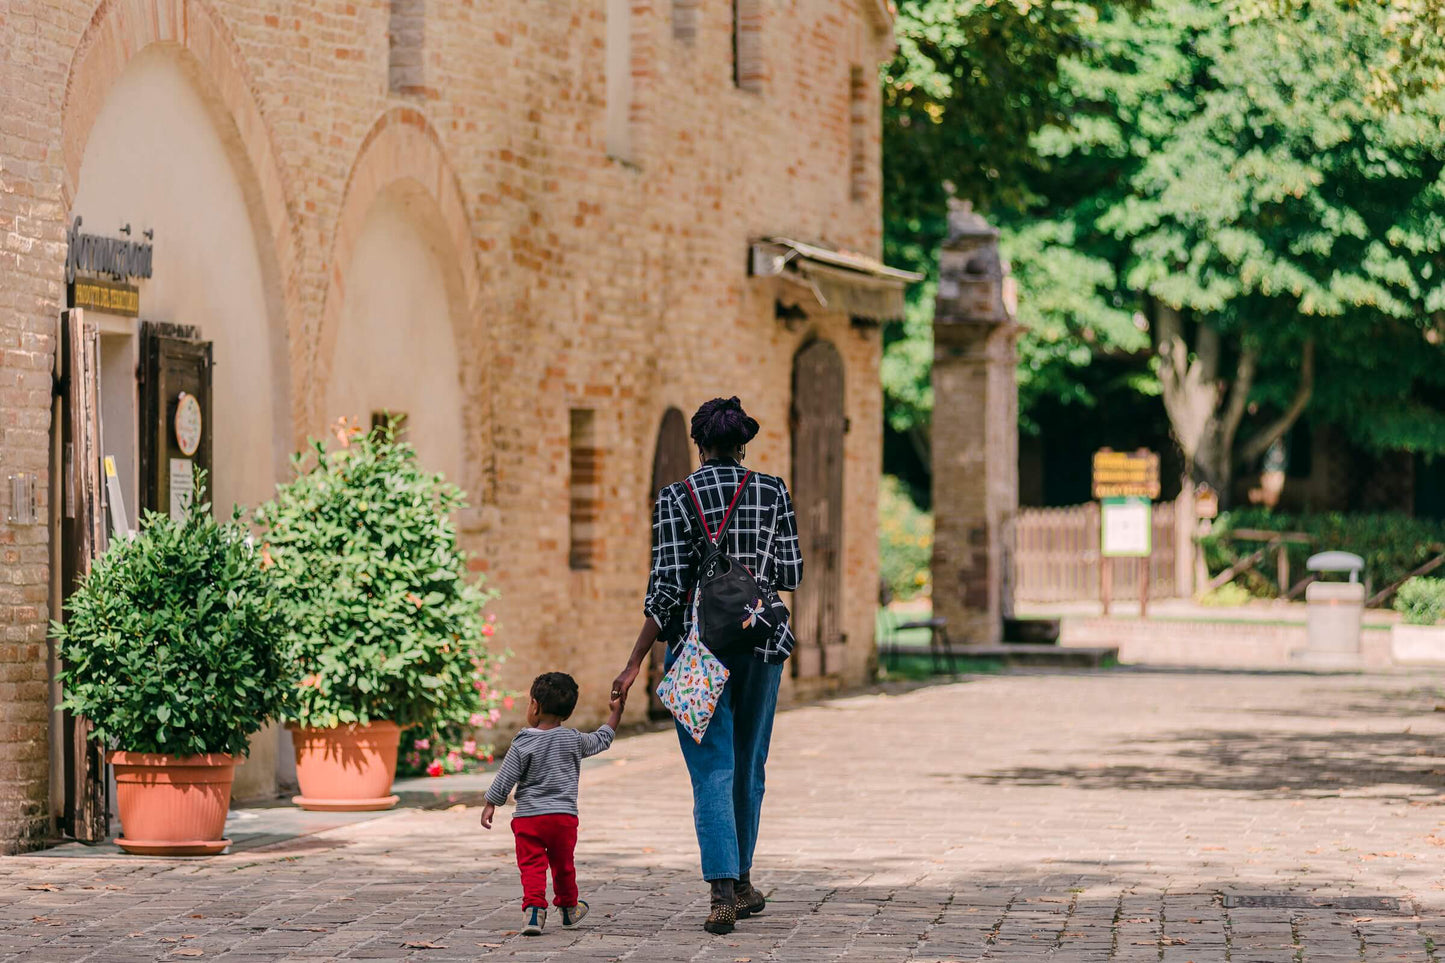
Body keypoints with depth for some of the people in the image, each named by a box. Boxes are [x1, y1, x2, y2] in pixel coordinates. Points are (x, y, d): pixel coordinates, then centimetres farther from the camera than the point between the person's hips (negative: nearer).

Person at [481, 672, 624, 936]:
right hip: (564, 815, 3)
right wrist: (616, 713, 31)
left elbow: (504, 781, -5)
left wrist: (490, 805, 8)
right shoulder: (574, 740, 1)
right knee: (563, 865, 18)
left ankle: (534, 907, -21)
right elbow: (601, 740, 18)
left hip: (528, 816, -3)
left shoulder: (522, 744, -7)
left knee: (532, 865, -3)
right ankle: (569, 909, 35)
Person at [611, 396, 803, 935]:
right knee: (749, 764, 17)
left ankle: (724, 892, -16)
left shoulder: (676, 499, -6)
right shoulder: (773, 493, 1)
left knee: (712, 769, -4)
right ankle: (741, 881, 27)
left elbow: (668, 587, -10)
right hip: (761, 640, 2)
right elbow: (792, 574, 1)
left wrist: (635, 663, -6)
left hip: (697, 642, -2)